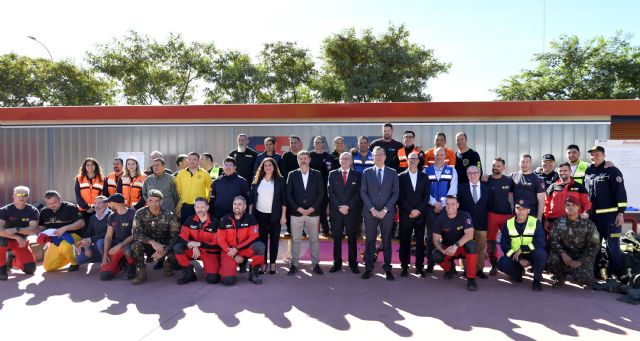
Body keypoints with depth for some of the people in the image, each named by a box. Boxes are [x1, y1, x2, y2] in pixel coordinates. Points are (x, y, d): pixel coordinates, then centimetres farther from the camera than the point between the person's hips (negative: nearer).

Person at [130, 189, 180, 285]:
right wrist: (152, 242, -35)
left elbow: (175, 236, -14)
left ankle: (166, 262, 7)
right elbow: (135, 233, -19)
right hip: (148, 245, 1)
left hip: (165, 246, -1)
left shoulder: (169, 215, -13)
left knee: (174, 252, -31)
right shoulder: (140, 213, -10)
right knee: (136, 244, -30)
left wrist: (164, 250, -30)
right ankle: (141, 273, -13)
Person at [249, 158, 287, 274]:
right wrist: (250, 213, 3)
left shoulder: (280, 180, 0)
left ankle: (272, 263, 14)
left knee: (274, 239, 4)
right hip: (260, 214, 2)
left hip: (275, 215, -2)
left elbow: (284, 199, -2)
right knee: (262, 238, 5)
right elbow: (251, 198, 8)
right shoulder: (257, 180, 6)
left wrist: (283, 215, -7)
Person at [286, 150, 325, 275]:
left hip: (313, 213, 0)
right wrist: (299, 208, -9)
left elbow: (321, 193, 2)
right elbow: (288, 194, 1)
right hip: (296, 213, 0)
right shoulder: (292, 175, 5)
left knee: (314, 240, 5)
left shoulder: (317, 174, 5)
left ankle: (315, 264, 15)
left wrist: (312, 208, -8)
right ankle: (294, 265, 13)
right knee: (295, 240, 4)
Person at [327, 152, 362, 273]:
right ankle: (337, 263, 12)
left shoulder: (357, 175, 6)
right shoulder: (332, 174, 8)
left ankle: (353, 264, 11)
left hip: (352, 212, -1)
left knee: (352, 238, 4)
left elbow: (358, 193, -1)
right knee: (336, 238, 4)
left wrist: (348, 206, -11)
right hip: (336, 212, 1)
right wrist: (339, 207, -10)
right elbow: (330, 192, 1)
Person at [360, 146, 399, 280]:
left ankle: (387, 268, 13)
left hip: (387, 212, 0)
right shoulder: (367, 172, 7)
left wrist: (385, 210, -8)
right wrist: (372, 209, -8)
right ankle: (368, 268, 10)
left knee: (387, 241, 5)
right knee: (370, 241, 3)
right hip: (370, 212, 0)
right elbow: (363, 192, 2)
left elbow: (395, 193, 1)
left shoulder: (392, 172, 6)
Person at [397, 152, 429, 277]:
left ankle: (419, 267, 13)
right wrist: (410, 210, -10)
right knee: (404, 241, 1)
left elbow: (426, 196, 4)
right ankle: (405, 267, 8)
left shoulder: (424, 177, 10)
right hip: (405, 215, -1)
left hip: (420, 214, 1)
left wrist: (418, 210, -8)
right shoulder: (401, 177, 5)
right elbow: (400, 196, -2)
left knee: (420, 241, 4)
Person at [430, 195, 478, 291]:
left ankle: (471, 278, -22)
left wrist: (455, 246, -39)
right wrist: (443, 250, -29)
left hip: (463, 247, -2)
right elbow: (436, 239, -9)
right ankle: (450, 268, 10)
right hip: (447, 248, 2)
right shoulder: (440, 219, -9)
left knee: (471, 245, -35)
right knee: (435, 256, -28)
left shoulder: (464, 216, -15)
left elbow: (469, 235, -27)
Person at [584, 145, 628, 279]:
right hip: (592, 215, 6)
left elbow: (620, 192, -10)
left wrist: (621, 213, -15)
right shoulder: (588, 171, 10)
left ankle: (618, 274, 9)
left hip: (610, 215, -5)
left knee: (612, 245, -3)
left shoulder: (612, 171, -6)